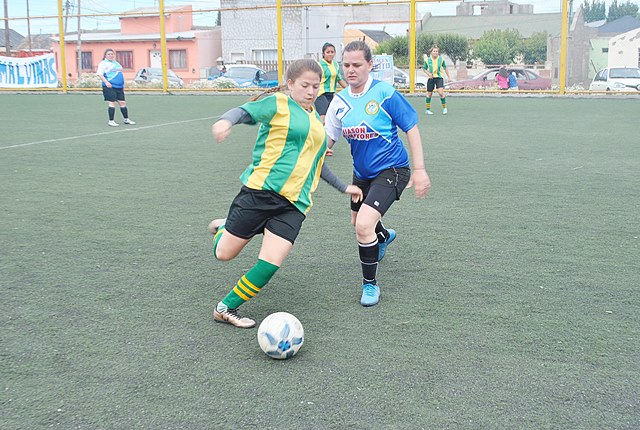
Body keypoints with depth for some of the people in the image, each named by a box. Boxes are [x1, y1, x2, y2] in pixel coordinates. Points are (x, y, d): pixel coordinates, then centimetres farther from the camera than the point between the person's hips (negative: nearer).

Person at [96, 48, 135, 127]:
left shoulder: (116, 63, 21)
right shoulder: (103, 63, -2)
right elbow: (99, 74, -11)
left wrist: (123, 85, 25)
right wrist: (106, 82, -23)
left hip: (119, 87, 7)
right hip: (110, 87, -7)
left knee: (122, 102, 9)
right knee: (112, 103, -9)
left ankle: (126, 119, 20)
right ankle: (111, 121, -2)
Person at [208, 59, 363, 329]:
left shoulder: (315, 119, 23)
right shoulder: (279, 104, 3)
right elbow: (245, 112, -10)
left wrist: (343, 187, 35)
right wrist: (226, 121, -33)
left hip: (294, 203, 5)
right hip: (261, 190, -5)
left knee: (270, 264, -12)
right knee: (224, 254, 1)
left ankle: (226, 308, 9)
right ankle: (223, 229, 39)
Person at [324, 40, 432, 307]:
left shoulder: (385, 92, -18)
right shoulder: (340, 100, -2)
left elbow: (411, 128, -12)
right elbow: (328, 138, 3)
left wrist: (419, 169, -15)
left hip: (391, 169, -7)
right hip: (362, 172, 7)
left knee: (364, 225, -23)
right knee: (357, 222, 26)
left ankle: (370, 283, 0)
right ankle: (384, 236, 63)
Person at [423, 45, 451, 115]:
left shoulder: (441, 59, -2)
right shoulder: (427, 60, -3)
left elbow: (445, 68, 12)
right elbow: (425, 69, 8)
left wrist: (449, 76, 16)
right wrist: (428, 73, -12)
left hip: (439, 77, -1)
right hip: (431, 78, 1)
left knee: (441, 93, -16)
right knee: (429, 94, 4)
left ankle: (444, 108, 0)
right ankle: (428, 110, 19)